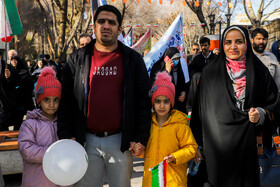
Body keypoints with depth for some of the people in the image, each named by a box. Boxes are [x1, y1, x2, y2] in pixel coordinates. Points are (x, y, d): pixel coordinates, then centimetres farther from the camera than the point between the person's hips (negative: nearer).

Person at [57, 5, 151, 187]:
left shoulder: (133, 59, 3)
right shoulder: (78, 59, 5)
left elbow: (143, 100, 1)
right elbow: (66, 100, 6)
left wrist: (141, 138, -5)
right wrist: (66, 136, -3)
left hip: (120, 141, -1)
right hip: (88, 141, 1)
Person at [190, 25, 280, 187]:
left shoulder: (260, 72, 3)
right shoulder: (210, 72, 2)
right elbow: (199, 109, 2)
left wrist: (261, 114, -14)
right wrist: (197, 144, 0)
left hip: (248, 146, 1)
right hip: (217, 144, 0)